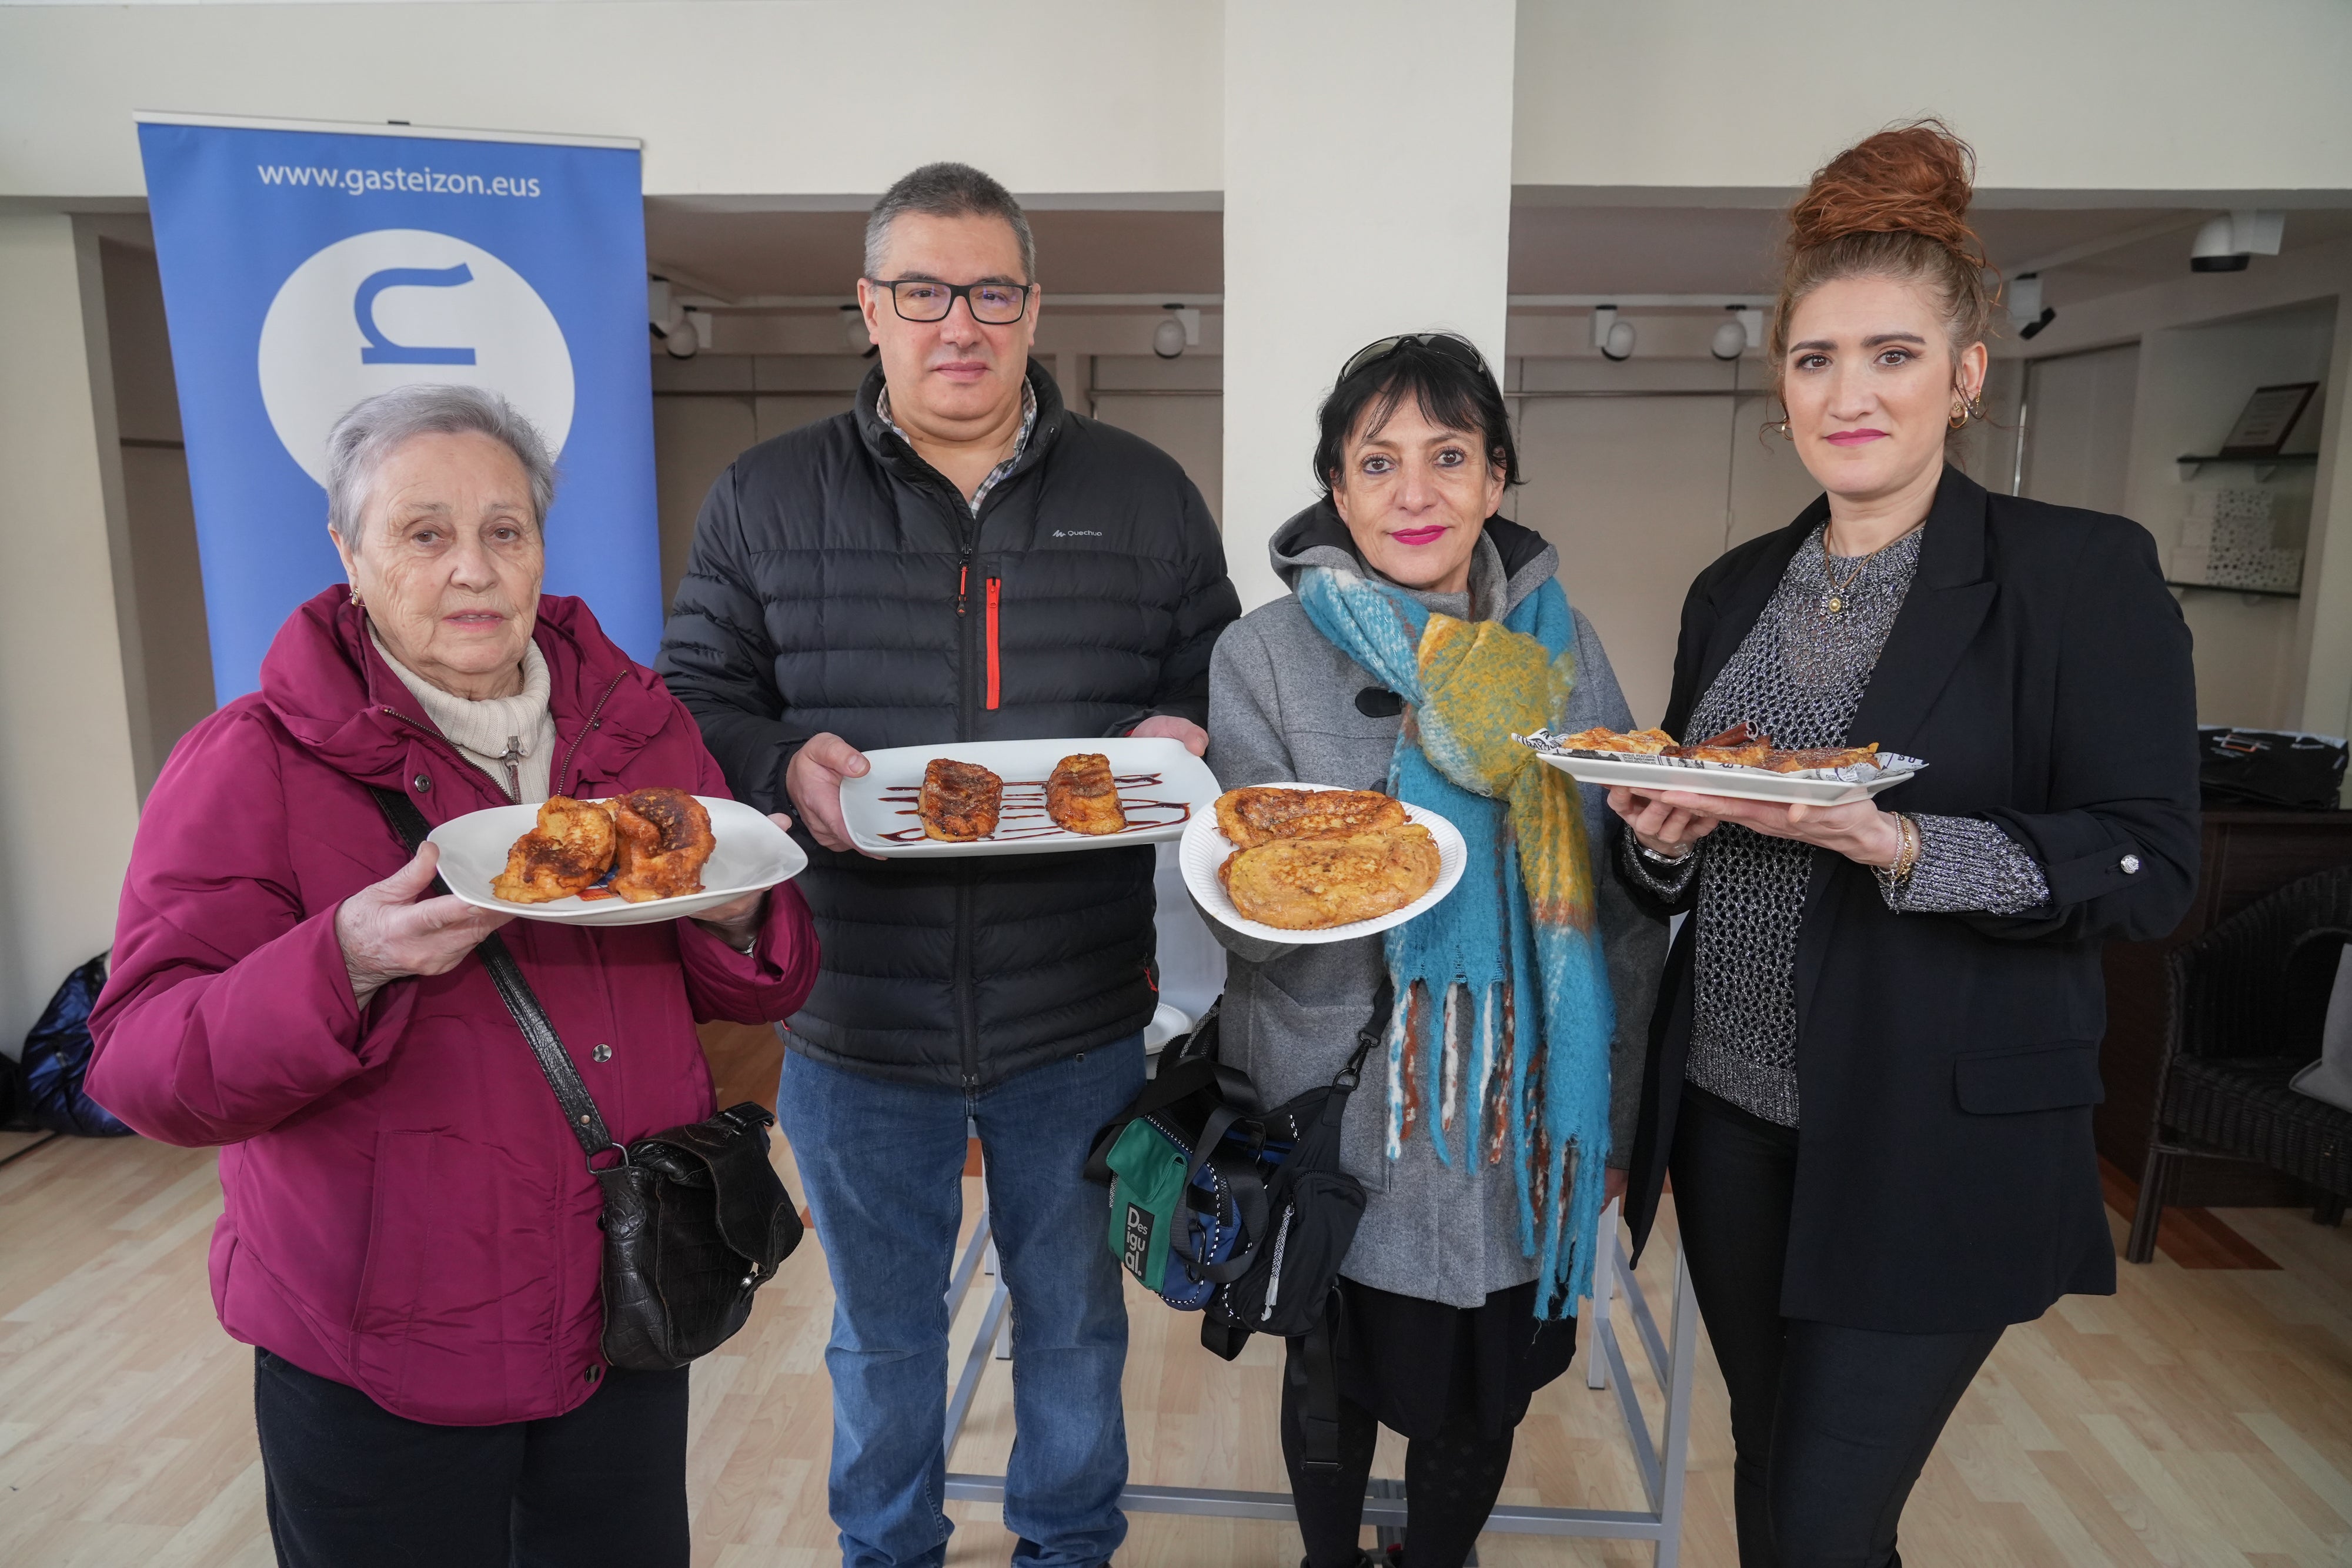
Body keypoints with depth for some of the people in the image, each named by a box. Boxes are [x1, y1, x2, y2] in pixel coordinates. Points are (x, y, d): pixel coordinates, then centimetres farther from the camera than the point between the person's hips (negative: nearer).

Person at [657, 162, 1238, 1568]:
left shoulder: (1146, 493, 3)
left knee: (1076, 1320, 20)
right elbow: (693, 701, 3)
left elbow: (1220, 683, 8)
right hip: (857, 1024, 0)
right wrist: (785, 763, -18)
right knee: (882, 1332, 20)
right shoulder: (768, 498, 2)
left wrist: (1182, 736, -14)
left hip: (1083, 1022, 1)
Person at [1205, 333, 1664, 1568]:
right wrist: (1439, 776, -27)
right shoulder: (1266, 654, -9)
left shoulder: (1556, 642, 0)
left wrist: (1605, 1094, 3)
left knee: (1478, 1398, 20)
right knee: (1336, 1381, 18)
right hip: (1340, 1104, -2)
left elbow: (1623, 883, 6)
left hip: (1514, 1112, 3)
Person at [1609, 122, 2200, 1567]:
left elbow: (2152, 869, -13)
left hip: (1938, 1138, -5)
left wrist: (1898, 844, -27)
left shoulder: (2085, 575, -8)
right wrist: (1664, 836, -10)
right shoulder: (1736, 590, 8)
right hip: (1732, 1111, 5)